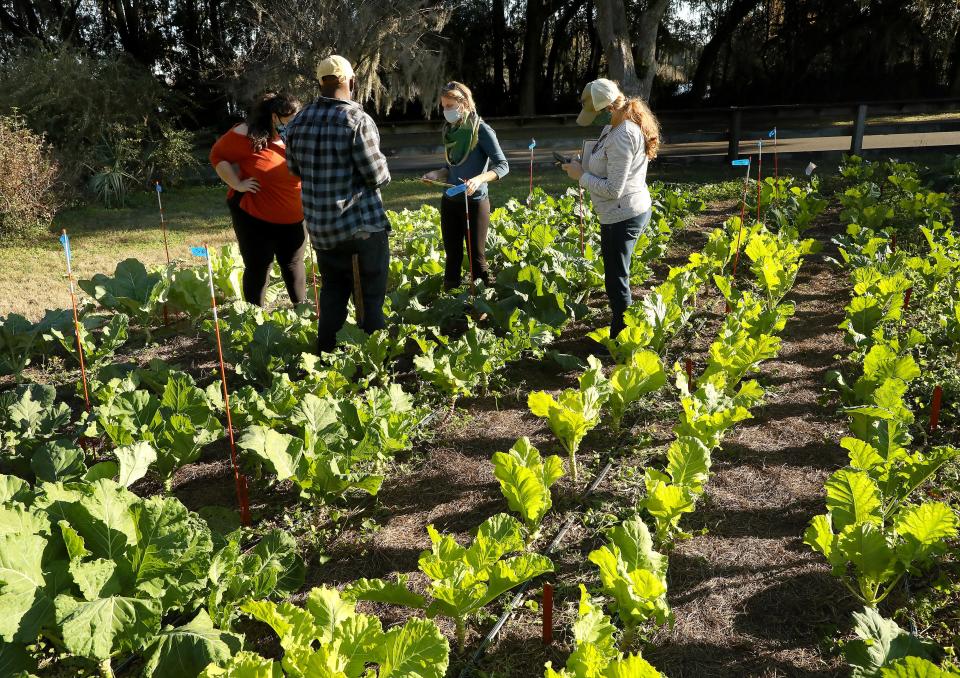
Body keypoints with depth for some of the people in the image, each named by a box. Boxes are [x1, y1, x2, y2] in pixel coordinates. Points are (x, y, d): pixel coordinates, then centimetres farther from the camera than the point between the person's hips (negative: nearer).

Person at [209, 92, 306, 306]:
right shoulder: (246, 135, -12)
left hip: (293, 218, 5)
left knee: (293, 265, 17)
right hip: (254, 216, -4)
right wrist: (237, 184, -11)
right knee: (257, 268, 6)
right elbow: (218, 155, -3)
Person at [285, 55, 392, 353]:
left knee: (332, 292, 20)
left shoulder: (299, 121, 4)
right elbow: (377, 175, -14)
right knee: (369, 300, 3)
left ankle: (325, 354, 25)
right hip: (360, 226, -6)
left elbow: (294, 168, 15)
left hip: (319, 227, 6)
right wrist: (383, 172, 8)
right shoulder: (357, 120, -16)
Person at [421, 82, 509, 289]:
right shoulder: (449, 130, 7)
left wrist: (479, 179, -30)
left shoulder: (481, 130, -11)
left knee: (476, 256, -1)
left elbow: (502, 166, -13)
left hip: (475, 202, -6)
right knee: (452, 255, 11)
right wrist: (437, 174, -3)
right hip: (450, 201, 6)